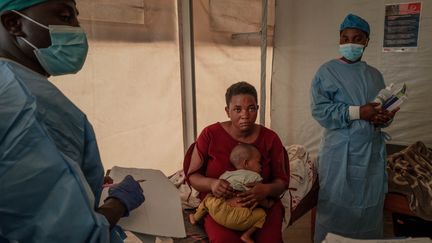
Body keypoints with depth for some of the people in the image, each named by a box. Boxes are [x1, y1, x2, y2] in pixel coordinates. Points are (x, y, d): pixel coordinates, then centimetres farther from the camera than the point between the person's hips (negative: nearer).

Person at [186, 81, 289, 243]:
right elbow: (192, 176, 0)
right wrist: (211, 184, -23)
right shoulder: (210, 134, -4)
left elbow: (282, 181, 3)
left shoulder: (270, 138, 1)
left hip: (263, 204, 1)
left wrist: (267, 189, -21)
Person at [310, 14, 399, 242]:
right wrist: (357, 112, -21)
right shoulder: (327, 71, -3)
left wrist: (384, 118, -7)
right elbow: (319, 110, -12)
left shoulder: (375, 75, 12)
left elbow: (385, 108, 17)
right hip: (340, 151, -5)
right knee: (337, 207, 2)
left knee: (370, 206, 13)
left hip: (372, 151, 5)